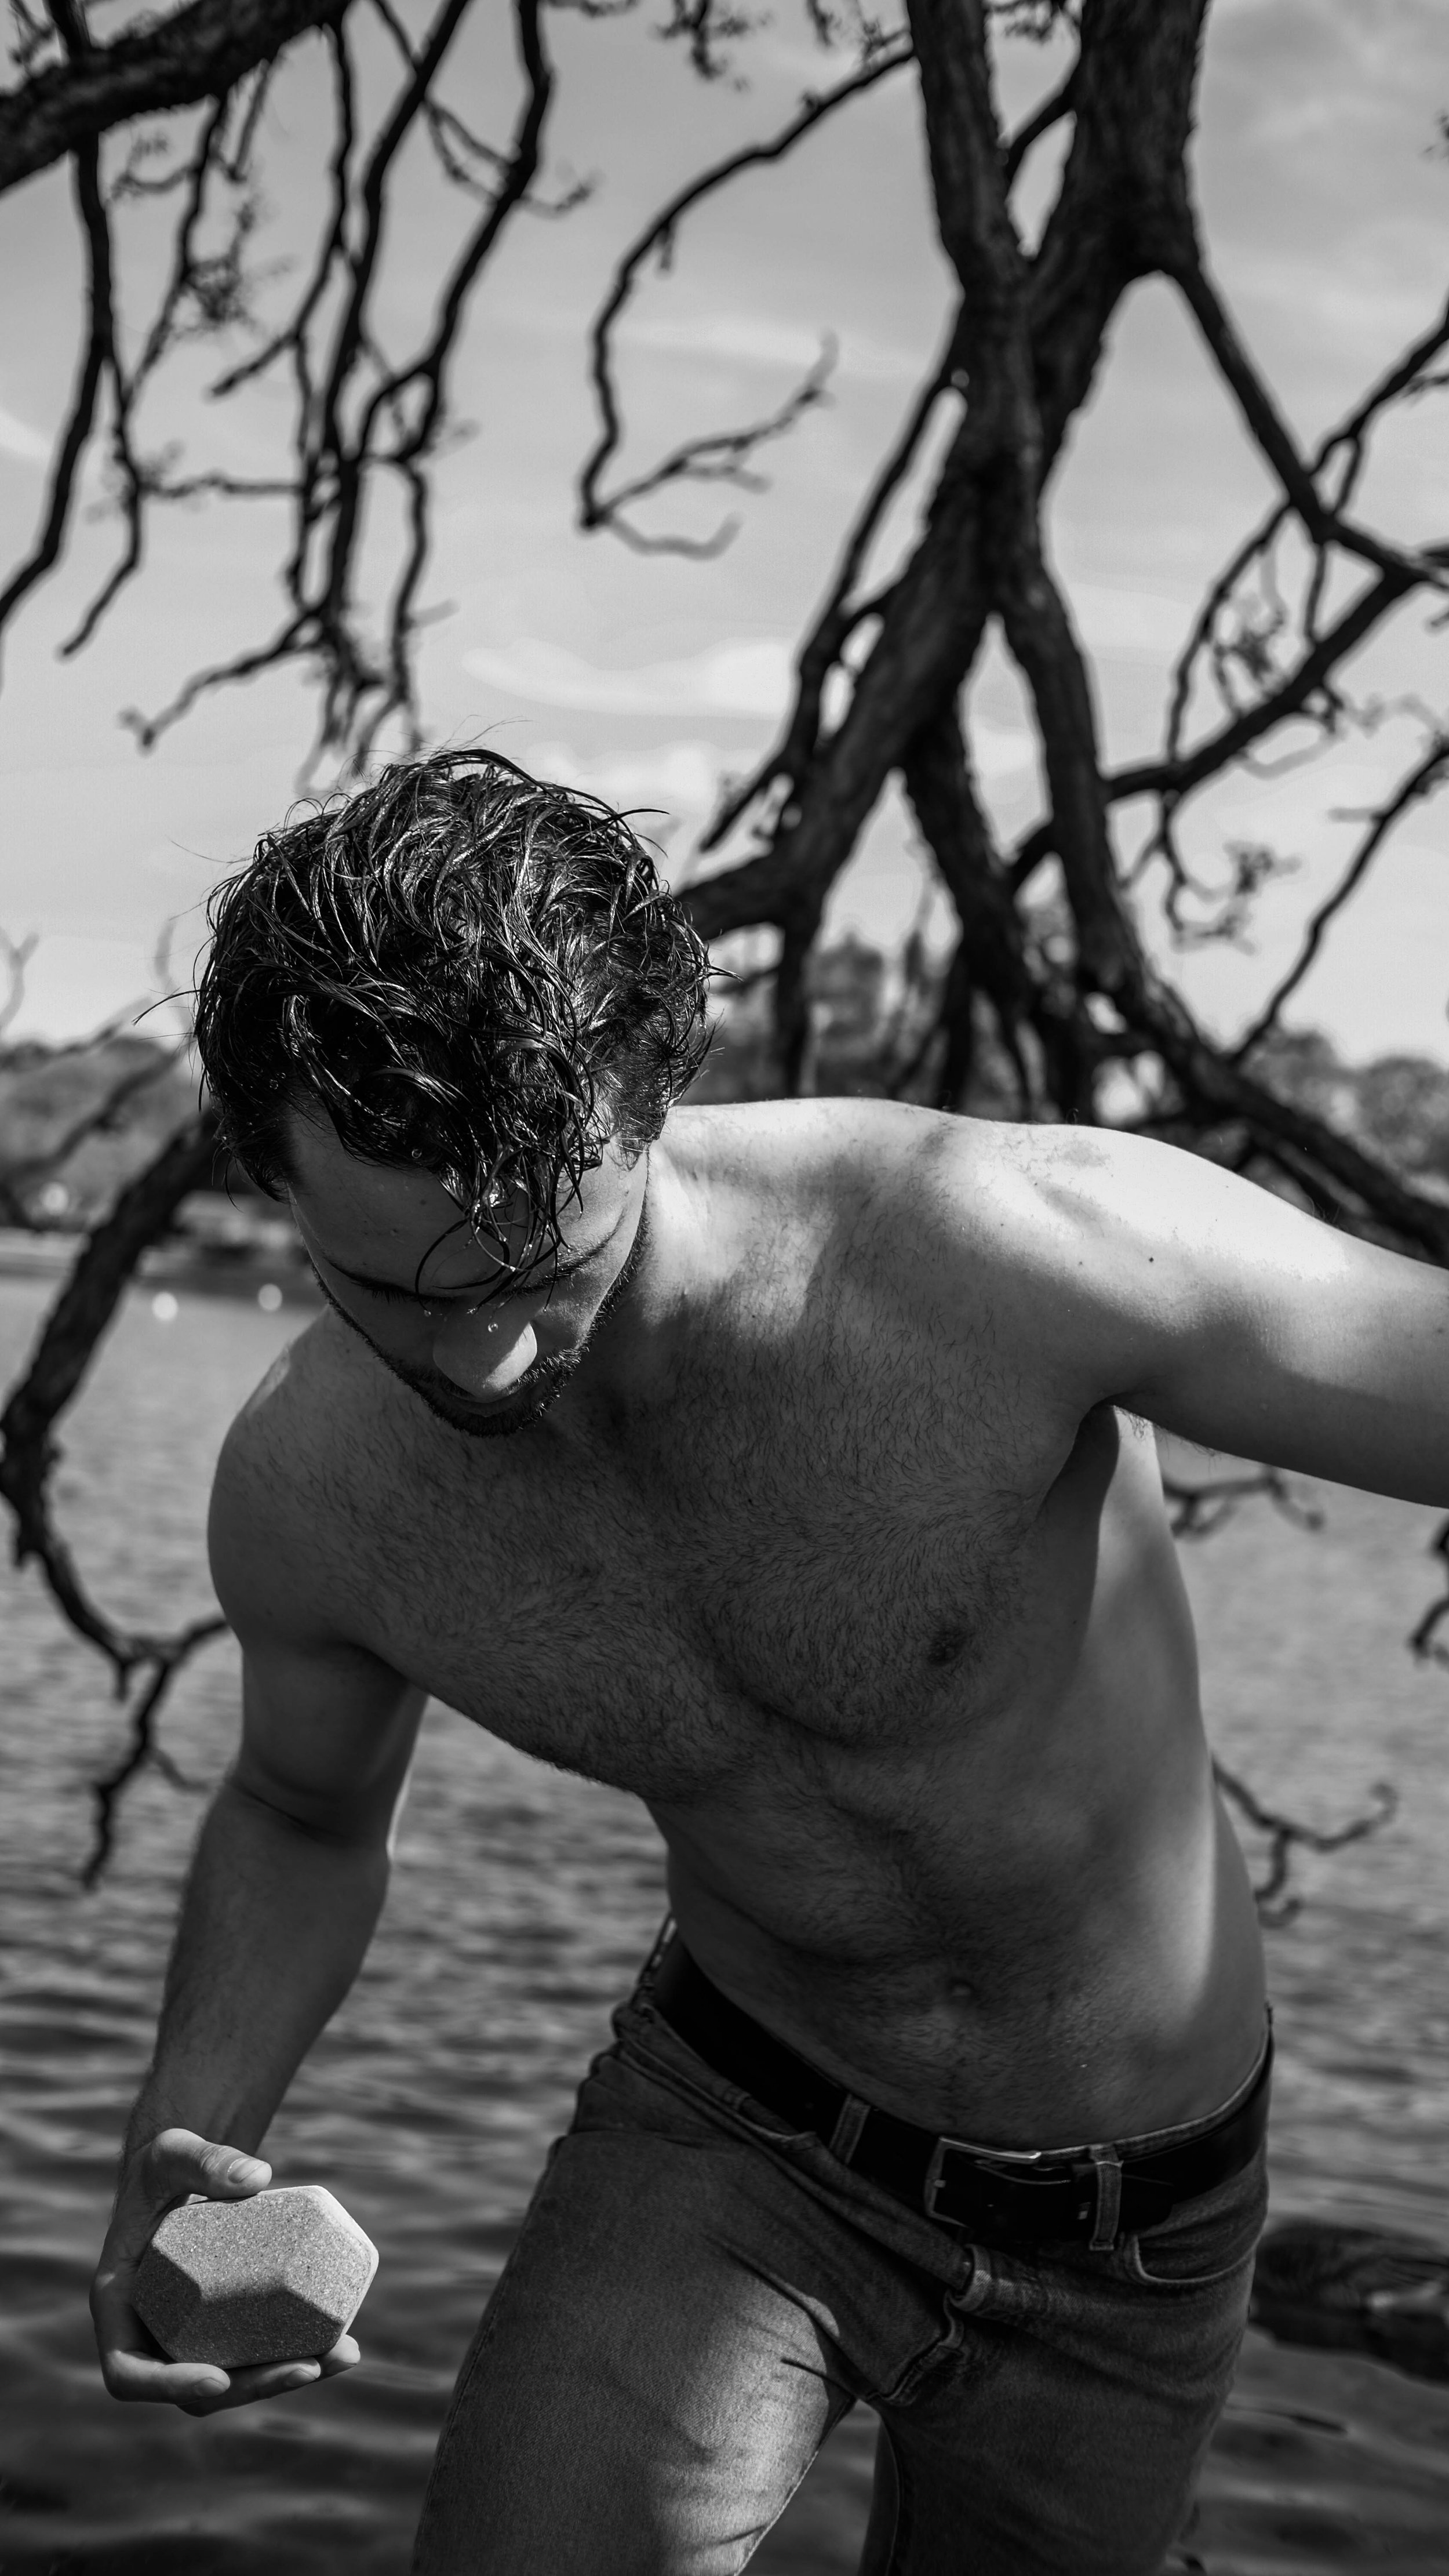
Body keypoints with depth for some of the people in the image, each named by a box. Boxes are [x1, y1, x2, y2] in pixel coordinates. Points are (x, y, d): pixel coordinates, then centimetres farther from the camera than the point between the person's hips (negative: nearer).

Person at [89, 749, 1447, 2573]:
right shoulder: (302, 1493, -18)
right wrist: (178, 2151, -15)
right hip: (725, 2127, 1)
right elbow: (302, 1820, 3)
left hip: (1130, 2214, -1)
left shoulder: (1009, 1256, -33)